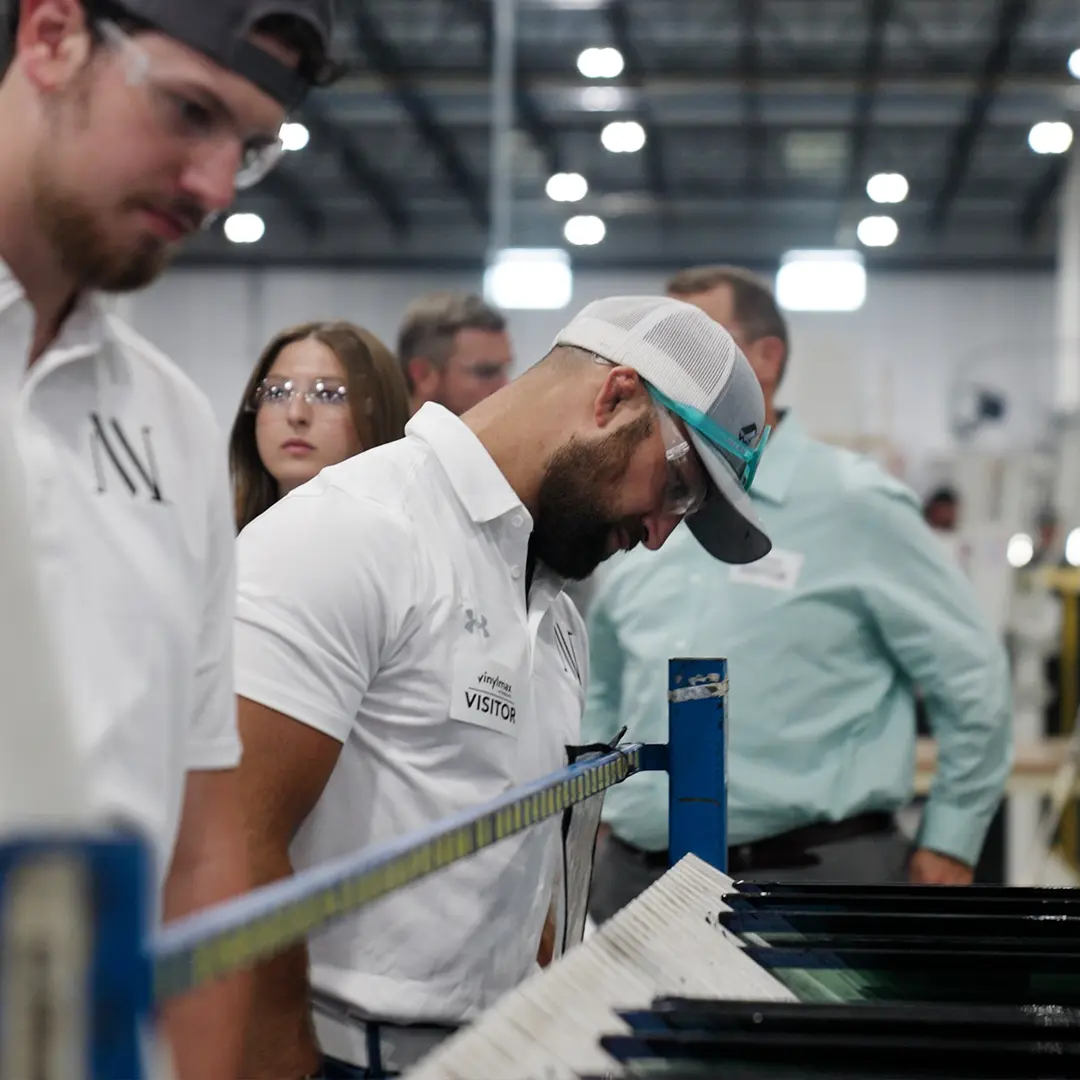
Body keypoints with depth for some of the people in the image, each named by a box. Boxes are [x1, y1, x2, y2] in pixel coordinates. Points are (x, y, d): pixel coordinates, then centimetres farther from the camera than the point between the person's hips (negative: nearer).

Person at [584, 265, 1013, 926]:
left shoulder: (854, 505, -6)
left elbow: (970, 676, -3)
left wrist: (950, 843, -3)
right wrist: (596, 804, 16)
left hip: (808, 873, -6)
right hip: (635, 876, 6)